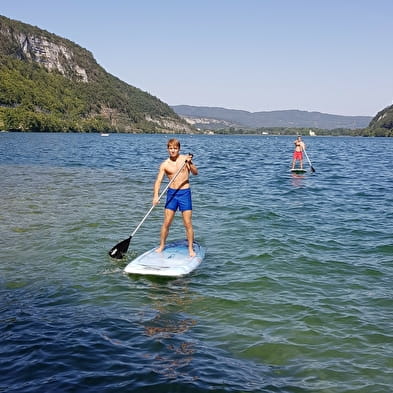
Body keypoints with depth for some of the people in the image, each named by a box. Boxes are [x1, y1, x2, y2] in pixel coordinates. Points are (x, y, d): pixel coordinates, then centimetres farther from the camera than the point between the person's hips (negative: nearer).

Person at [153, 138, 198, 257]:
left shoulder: (185, 159, -2)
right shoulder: (165, 164, 0)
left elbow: (195, 173, -12)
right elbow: (158, 181, -7)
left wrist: (190, 163, -31)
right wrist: (156, 195, -22)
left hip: (185, 193, -1)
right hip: (171, 193, 1)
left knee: (188, 223, -2)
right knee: (166, 222, 3)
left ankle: (191, 248, 9)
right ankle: (161, 245, 19)